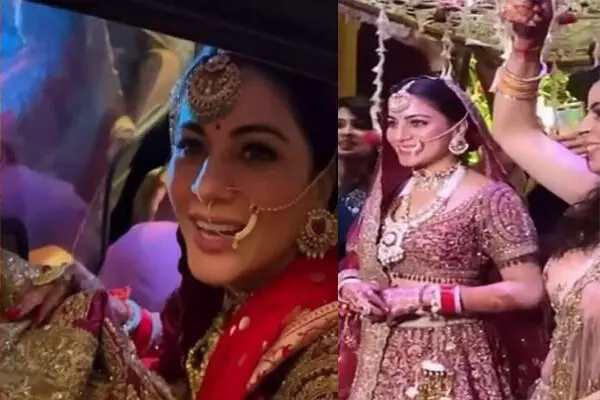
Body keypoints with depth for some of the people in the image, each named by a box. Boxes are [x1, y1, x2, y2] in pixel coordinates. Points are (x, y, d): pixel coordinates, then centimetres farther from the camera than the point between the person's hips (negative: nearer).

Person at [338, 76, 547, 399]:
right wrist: (348, 284, -9)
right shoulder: (387, 191, 7)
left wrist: (426, 297, -19)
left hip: (448, 362, -5)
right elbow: (355, 262, 14)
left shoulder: (489, 198, -11)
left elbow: (527, 291, -17)